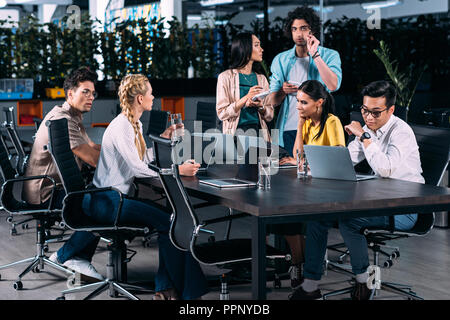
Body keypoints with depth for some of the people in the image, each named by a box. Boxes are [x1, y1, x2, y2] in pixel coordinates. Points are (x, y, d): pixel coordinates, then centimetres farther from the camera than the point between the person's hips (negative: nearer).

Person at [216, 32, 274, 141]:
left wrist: (260, 106, -7)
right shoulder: (226, 77, 2)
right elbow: (222, 113, -5)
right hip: (235, 133, -3)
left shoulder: (261, 79, 16)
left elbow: (270, 115, 14)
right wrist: (246, 98, -15)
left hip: (259, 132, 3)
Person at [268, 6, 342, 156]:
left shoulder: (330, 56, 2)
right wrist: (283, 91, -11)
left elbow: (333, 86, -17)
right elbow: (273, 101, 11)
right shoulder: (281, 60, 10)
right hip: (288, 130, 3)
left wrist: (315, 55, -16)